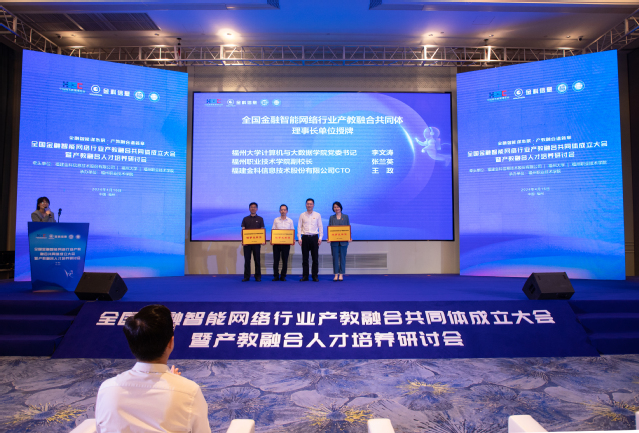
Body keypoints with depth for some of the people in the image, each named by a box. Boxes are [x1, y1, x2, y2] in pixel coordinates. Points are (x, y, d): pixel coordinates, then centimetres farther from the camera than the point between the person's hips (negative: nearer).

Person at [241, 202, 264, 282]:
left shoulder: (260, 219, 7)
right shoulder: (245, 219, 10)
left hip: (256, 242, -1)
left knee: (257, 259, 2)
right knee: (247, 259, 3)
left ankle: (258, 276, 8)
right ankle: (246, 276, 9)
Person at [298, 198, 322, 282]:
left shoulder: (317, 215, 6)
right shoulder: (302, 215, 7)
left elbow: (320, 227, 6)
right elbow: (299, 227, 6)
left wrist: (320, 238, -2)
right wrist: (299, 238, -2)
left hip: (314, 237, 0)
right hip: (305, 237, 1)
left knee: (315, 258, 1)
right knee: (305, 258, 3)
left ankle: (315, 276, 8)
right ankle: (305, 276, 9)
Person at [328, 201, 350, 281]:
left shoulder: (345, 217, 7)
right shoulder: (331, 217, 9)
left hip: (343, 241, -1)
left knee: (342, 257, 2)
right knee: (335, 257, 2)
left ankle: (341, 274, 9)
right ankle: (336, 274, 8)